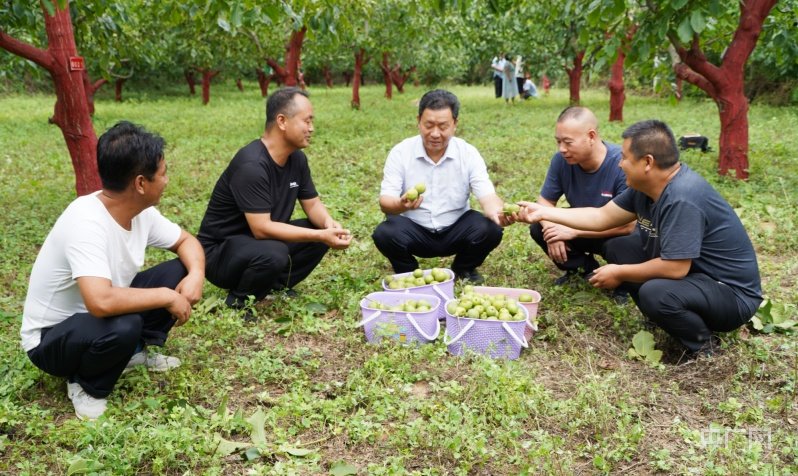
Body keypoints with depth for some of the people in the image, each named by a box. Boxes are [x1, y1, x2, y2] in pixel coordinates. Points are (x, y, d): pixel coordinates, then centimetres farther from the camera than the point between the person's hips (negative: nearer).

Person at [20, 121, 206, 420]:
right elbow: (101, 302, -46)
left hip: (100, 316, 7)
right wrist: (167, 297, -32)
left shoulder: (143, 212, -10)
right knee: (123, 326, -38)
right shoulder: (85, 223, -34)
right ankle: (87, 384, -6)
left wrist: (196, 274, -17)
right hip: (51, 338, -7)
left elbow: (186, 241, 6)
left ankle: (136, 351, 8)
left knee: (179, 271, -8)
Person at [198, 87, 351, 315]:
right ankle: (237, 301, -7)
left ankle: (277, 286, 7)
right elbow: (261, 228, -31)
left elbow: (312, 204, 6)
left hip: (261, 240, 8)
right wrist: (320, 235, -31)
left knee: (322, 230, -7)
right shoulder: (251, 165, -28)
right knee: (273, 254, -36)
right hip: (219, 251, -8)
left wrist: (328, 224, -17)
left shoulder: (297, 158, -2)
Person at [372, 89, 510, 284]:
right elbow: (385, 201, -18)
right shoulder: (400, 152, -12)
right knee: (384, 234, -31)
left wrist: (498, 213, -43)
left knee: (490, 230, -26)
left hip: (456, 229, 1)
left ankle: (463, 269, 8)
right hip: (414, 229, -1)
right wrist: (401, 205, -43)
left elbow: (487, 196, -17)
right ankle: (408, 273, 4)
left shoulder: (468, 153, -9)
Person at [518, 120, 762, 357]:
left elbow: (675, 268, -31)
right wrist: (542, 212, 4)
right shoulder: (646, 185, -3)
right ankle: (664, 316, 8)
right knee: (619, 248, 5)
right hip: (692, 272, 9)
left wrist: (619, 273, -16)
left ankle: (703, 344, -6)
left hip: (733, 294, -9)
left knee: (655, 293, -34)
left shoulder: (682, 199, -31)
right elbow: (602, 216, 6)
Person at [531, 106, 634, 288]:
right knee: (538, 228, -14)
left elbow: (629, 224, -32)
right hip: (583, 226, 5)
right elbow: (545, 200, -5)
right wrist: (552, 231, -27)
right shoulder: (561, 159, -16)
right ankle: (587, 268, 6)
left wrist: (574, 231, -32)